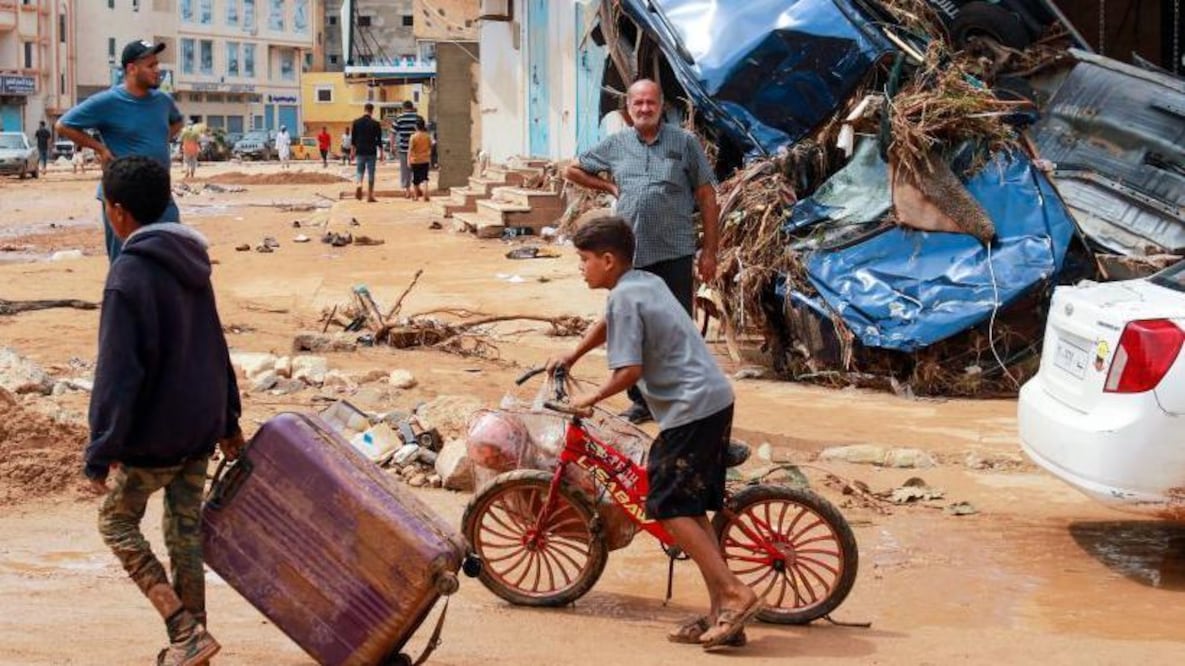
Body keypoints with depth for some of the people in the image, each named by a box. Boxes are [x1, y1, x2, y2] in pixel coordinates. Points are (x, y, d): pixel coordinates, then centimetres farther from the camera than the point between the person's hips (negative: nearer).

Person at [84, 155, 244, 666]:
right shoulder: (191, 263, 7)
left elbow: (118, 372, -21)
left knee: (116, 522, 10)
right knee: (186, 533, 14)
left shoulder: (129, 275, -19)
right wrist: (228, 418, 23)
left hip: (153, 436, -7)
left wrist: (101, 451, -19)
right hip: (201, 428, 7)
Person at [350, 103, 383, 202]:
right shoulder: (375, 124, -4)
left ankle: (358, 184, -18)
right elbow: (379, 141, -2)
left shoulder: (356, 122, 1)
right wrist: (381, 153, 6)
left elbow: (353, 139, 4)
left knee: (359, 171, 12)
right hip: (372, 153, -1)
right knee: (371, 173, 6)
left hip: (360, 152, 1)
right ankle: (370, 195, 7)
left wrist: (352, 152, 12)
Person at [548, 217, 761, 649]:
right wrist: (571, 358, 45)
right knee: (691, 508, 12)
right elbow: (608, 325, 38)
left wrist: (592, 398, -3)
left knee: (669, 508, -8)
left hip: (691, 409, -10)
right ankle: (721, 612, 9)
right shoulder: (647, 282, 18)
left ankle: (735, 594, -13)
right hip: (716, 401, 10)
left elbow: (628, 371, -19)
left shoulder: (624, 298, -11)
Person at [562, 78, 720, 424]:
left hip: (674, 253, -3)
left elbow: (707, 198, 2)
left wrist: (709, 251, -2)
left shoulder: (684, 143, 2)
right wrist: (610, 187, 9)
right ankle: (641, 400, 19)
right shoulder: (615, 145, 9)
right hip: (630, 254, 3)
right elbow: (573, 171, 22)